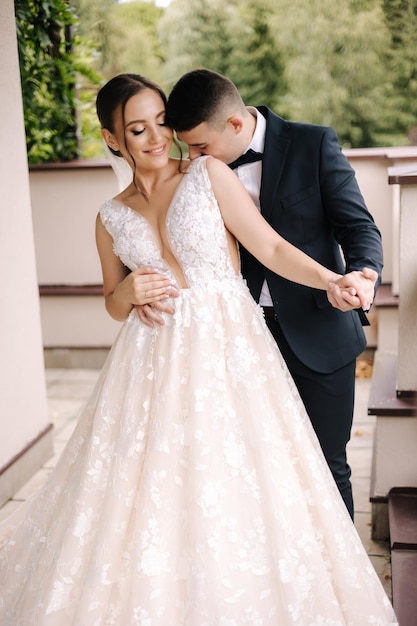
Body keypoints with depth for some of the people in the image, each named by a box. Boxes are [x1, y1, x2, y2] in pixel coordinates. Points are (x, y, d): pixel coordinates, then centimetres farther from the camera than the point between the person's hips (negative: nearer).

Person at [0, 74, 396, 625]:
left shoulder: (209, 174, 0)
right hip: (154, 363, 3)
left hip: (228, 351, -2)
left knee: (236, 487, -1)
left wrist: (332, 280, -22)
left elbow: (272, 248, -7)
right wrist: (130, 293, -4)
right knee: (150, 489, 5)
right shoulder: (112, 218, 9)